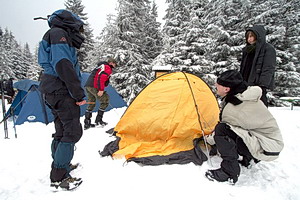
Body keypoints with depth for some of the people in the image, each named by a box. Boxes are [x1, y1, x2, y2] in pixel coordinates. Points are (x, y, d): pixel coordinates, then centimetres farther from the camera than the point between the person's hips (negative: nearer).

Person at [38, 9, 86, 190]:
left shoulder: (57, 35, 25)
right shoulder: (59, 33, -7)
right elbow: (63, 65, -21)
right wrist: (79, 94, -20)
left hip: (53, 91, 11)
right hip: (62, 91, -11)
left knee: (62, 131, 16)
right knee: (73, 131, -10)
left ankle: (59, 166, 28)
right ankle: (59, 177, -3)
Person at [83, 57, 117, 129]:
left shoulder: (100, 66, 28)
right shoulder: (108, 68, -2)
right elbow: (102, 78, -18)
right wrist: (101, 90, -22)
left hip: (87, 85, 10)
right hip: (94, 86, -10)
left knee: (91, 104, 16)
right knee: (105, 101, 0)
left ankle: (86, 123, 16)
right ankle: (98, 120, 2)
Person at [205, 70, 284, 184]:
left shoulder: (231, 110, -24)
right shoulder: (247, 96, -1)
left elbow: (223, 129, -6)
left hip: (267, 149, -9)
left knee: (221, 130, -24)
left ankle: (229, 173, -12)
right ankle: (248, 158, 25)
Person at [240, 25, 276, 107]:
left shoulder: (268, 49, -3)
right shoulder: (248, 50, 19)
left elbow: (269, 69, -12)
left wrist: (262, 85, -21)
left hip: (258, 86, -7)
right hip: (246, 85, 7)